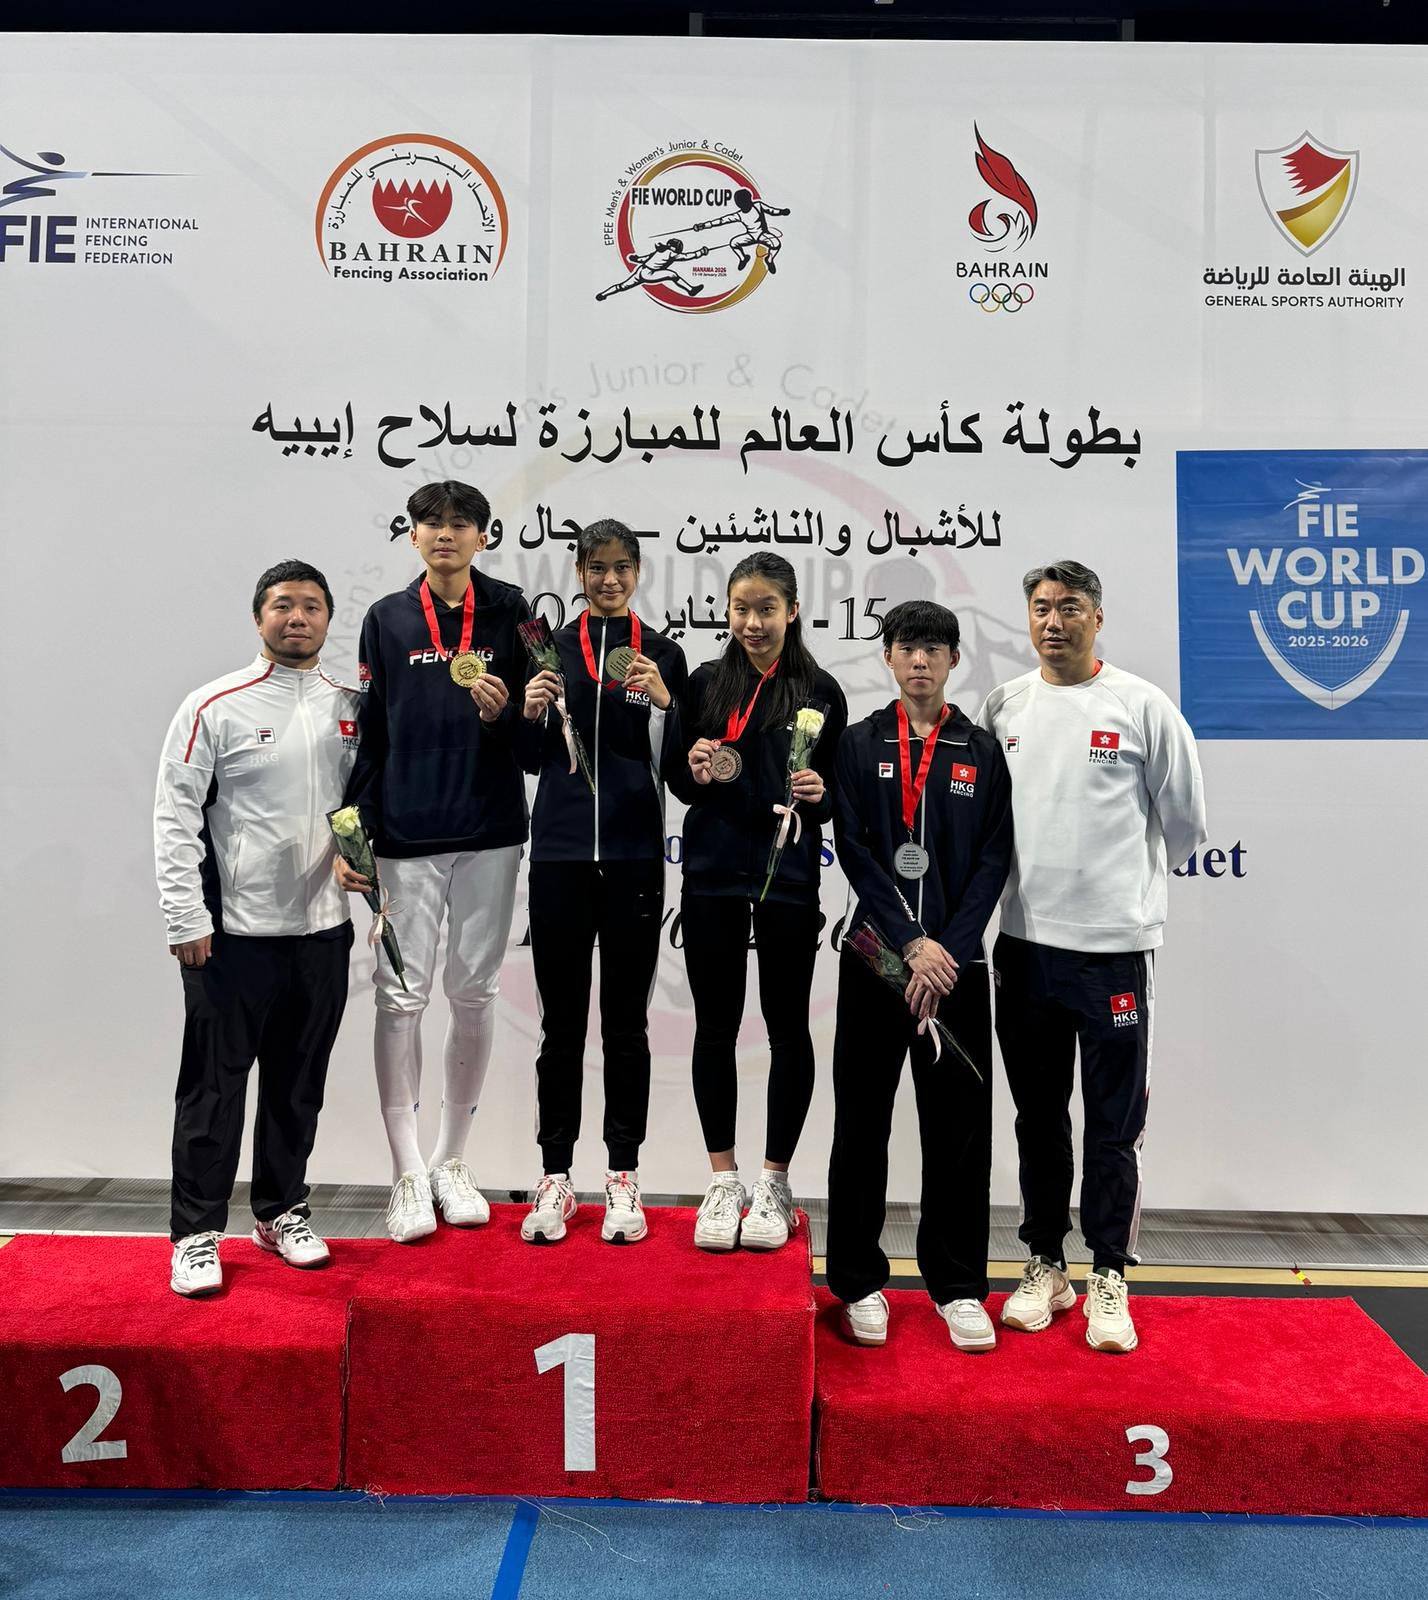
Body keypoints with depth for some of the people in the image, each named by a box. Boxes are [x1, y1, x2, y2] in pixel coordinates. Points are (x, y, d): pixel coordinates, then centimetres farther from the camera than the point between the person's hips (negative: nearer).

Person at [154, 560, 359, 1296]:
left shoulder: (353, 707, 7)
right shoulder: (215, 707, -5)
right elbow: (176, 815, -7)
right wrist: (187, 918, -12)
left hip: (322, 927, 4)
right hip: (233, 931, -4)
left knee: (299, 1084, 14)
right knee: (215, 1085, 4)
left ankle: (281, 1211, 29)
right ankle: (196, 1233, 17)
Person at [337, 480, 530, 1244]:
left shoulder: (511, 612, 5)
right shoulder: (386, 620, 6)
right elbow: (366, 732, 6)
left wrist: (500, 712, -16)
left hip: (490, 834, 1)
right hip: (404, 836, 0)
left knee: (474, 994, 8)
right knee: (402, 996, -1)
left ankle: (452, 1159, 24)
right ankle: (407, 1174, 11)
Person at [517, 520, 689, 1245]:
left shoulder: (663, 654, 5)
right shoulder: (551, 647, 7)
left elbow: (676, 764, 2)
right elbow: (532, 761, 11)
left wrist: (663, 703, -14)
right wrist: (532, 713, -9)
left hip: (633, 857, -1)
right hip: (559, 856, 1)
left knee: (626, 1023, 7)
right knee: (561, 1022, 6)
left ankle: (622, 1176, 18)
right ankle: (555, 1178, 17)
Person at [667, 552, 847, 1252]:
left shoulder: (819, 691, 1)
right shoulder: (705, 683, 7)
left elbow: (837, 790, 3)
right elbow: (679, 783, 11)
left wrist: (820, 794, -18)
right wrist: (694, 772, -11)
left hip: (787, 879, -2)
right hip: (712, 876, 2)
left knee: (787, 1027, 7)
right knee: (715, 1025, 7)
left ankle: (773, 1183, 21)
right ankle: (723, 1181, 21)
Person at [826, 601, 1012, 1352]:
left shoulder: (981, 751, 7)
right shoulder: (859, 745, 5)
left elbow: (993, 860, 1)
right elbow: (854, 849, -4)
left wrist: (950, 951, -10)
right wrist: (912, 943, -12)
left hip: (957, 962, 1)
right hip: (873, 956, 0)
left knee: (958, 1130, 6)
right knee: (862, 1126, 7)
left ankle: (958, 1285, 20)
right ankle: (859, 1281, 20)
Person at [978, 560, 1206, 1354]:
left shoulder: (1142, 706, -3)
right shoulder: (1002, 708, 6)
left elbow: (1186, 820, 5)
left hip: (1115, 945, -3)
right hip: (1024, 943, 3)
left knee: (1115, 1125, 5)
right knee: (1039, 1118, 14)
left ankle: (1109, 1279, 21)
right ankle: (1046, 1267, 28)